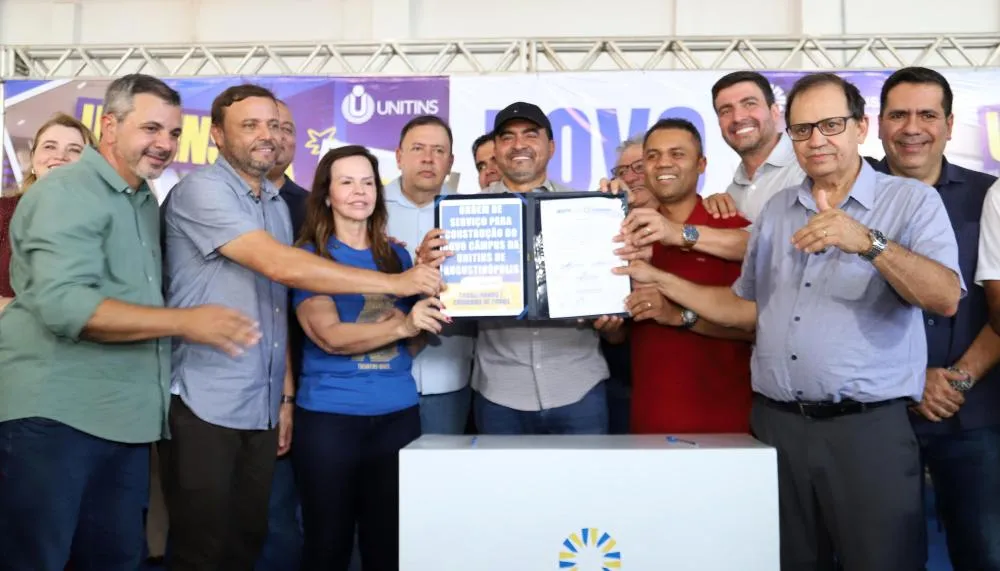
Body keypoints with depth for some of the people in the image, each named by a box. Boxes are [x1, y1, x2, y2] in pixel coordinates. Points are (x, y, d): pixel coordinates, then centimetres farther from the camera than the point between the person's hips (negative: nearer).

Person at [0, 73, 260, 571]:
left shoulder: (146, 201, 15)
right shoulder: (66, 192, -11)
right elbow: (64, 305, -24)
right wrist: (185, 322, -23)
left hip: (125, 418, 8)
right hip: (51, 416, -8)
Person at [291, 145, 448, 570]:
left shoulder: (397, 255, 9)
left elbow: (412, 344, 11)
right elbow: (329, 336, -18)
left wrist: (419, 330, -11)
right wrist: (400, 325, -30)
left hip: (398, 412, 4)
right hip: (329, 415, -4)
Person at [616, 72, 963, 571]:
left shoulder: (913, 201, -1)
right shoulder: (776, 210, 13)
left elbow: (945, 299, -14)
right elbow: (749, 309, 16)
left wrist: (868, 243, -28)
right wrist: (658, 279, 10)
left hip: (868, 427, -4)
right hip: (775, 424, 4)